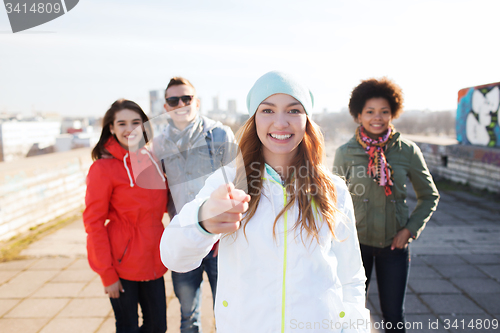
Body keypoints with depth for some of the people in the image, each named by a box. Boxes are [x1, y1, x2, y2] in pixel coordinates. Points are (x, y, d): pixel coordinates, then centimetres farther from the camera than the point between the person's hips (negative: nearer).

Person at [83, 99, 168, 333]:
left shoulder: (152, 161, 4)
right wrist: (107, 274, -11)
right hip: (122, 264, -5)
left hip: (153, 260, 5)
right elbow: (93, 222, -11)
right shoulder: (103, 168, -11)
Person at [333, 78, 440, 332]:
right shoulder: (345, 153, -7)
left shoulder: (408, 151, -5)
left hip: (394, 245, 1)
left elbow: (429, 196, 6)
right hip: (356, 244, 0)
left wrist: (411, 229, -5)